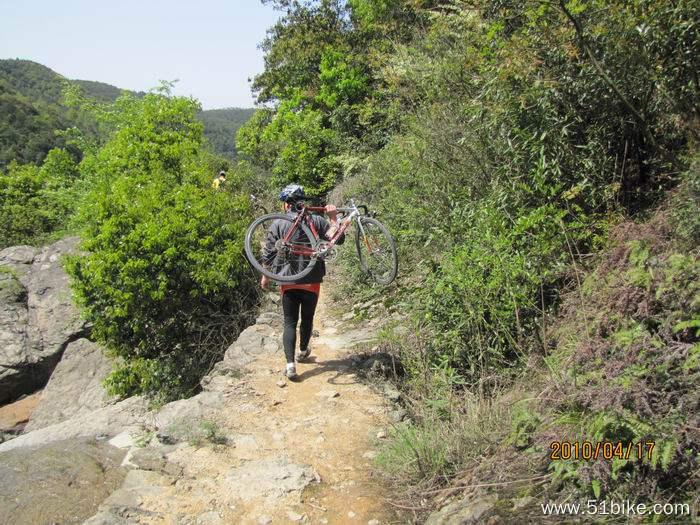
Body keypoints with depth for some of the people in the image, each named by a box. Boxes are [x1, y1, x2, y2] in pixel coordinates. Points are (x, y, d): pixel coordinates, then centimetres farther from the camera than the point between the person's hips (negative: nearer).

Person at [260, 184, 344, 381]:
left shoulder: (278, 224, -5)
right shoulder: (317, 221, -2)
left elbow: (270, 254, -5)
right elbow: (339, 239, -7)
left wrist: (265, 277, 6)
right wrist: (333, 218, 0)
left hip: (288, 282, -1)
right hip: (312, 281, 1)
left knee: (290, 322, 6)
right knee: (307, 318, 21)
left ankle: (290, 363, -5)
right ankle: (303, 351, 40)